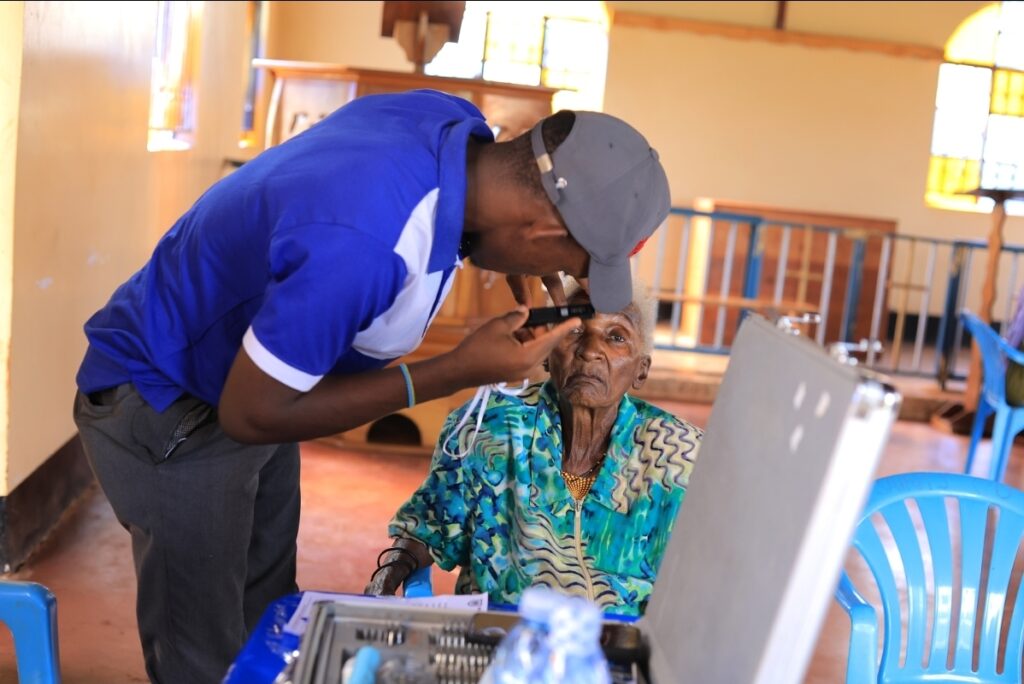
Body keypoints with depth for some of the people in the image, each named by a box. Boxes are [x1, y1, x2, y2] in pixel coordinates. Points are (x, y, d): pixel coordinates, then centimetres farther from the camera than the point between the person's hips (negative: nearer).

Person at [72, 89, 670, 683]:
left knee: (268, 625, 18)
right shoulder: (362, 247, -41)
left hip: (253, 381, 8)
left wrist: (518, 276, -2)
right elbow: (251, 415, -27)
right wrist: (456, 373, -25)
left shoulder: (451, 121, -16)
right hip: (163, 406, -8)